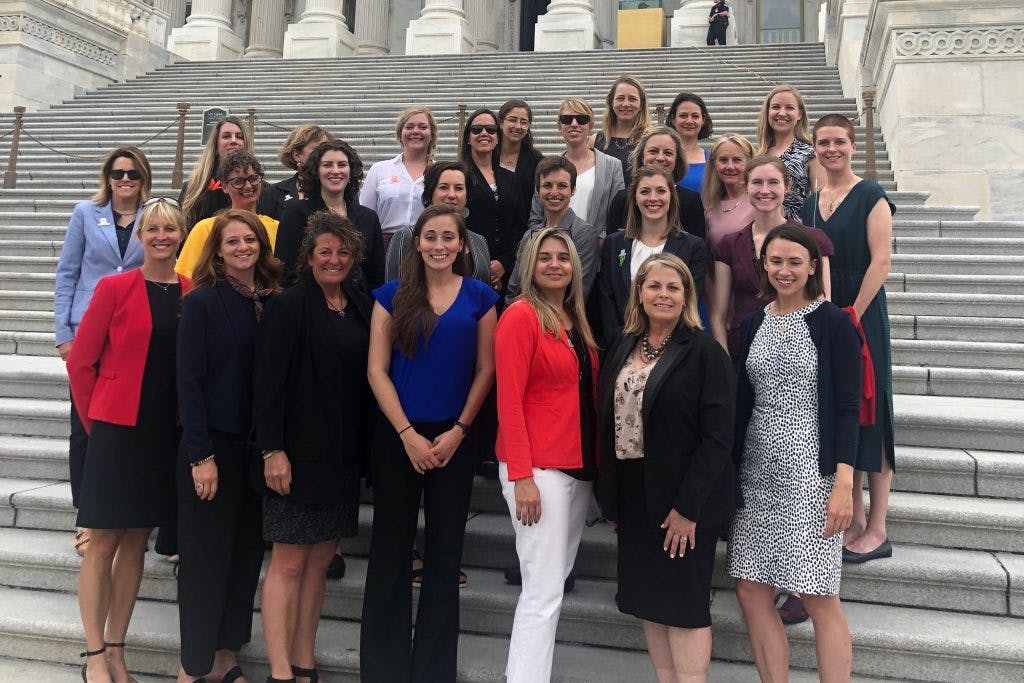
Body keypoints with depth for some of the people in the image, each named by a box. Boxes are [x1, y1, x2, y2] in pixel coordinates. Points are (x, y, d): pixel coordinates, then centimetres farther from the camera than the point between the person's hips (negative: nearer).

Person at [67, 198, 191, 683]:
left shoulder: (194, 293, 2)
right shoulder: (114, 287, -7)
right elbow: (80, 362, -3)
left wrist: (187, 417, 3)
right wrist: (94, 421, 1)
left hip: (165, 435, 4)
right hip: (117, 432, -3)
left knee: (136, 543, 12)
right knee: (103, 543, 4)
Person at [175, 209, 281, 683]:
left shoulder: (273, 302, 5)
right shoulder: (202, 301, -8)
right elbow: (189, 380, -11)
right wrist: (200, 455, -15)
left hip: (258, 444, 5)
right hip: (213, 444, -4)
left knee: (247, 551, 11)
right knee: (206, 555, 5)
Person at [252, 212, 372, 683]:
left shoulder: (361, 306, 9)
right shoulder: (288, 306, -8)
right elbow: (268, 381, -13)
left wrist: (363, 447, 8)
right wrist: (272, 450, -17)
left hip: (343, 455, 6)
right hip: (297, 453, -6)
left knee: (320, 561, 12)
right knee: (288, 562, 1)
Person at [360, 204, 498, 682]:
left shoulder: (480, 297, 3)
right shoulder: (392, 295, 2)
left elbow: (485, 371, 2)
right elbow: (377, 371, -2)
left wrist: (457, 432, -8)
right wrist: (408, 434, -10)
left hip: (454, 439, 1)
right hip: (398, 437, 0)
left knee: (444, 556, 9)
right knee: (390, 553, 7)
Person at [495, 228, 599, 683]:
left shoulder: (576, 321, 14)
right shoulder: (521, 316, -9)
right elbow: (509, 400, -15)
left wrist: (596, 460, 7)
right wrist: (521, 476, -20)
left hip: (580, 465, 8)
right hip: (537, 468, -8)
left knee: (557, 577, 15)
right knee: (544, 590, -5)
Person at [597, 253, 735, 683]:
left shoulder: (704, 352, -9)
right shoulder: (622, 350, 8)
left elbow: (718, 437, -14)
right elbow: (607, 425, 10)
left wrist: (687, 507, -18)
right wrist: (610, 500, 7)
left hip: (682, 501, -6)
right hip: (632, 496, 6)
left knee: (684, 604, 4)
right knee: (648, 599, 15)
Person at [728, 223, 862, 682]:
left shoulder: (834, 323, -3)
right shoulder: (753, 325, 11)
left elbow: (847, 408, -7)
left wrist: (843, 483, -14)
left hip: (810, 471, -5)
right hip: (756, 472, 5)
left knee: (819, 599, 0)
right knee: (751, 592, 7)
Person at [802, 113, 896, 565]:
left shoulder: (870, 196, -5)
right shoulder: (810, 204, 13)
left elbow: (881, 262, -13)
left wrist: (852, 317, -17)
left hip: (861, 315, -6)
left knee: (866, 413, -2)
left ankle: (877, 531, 7)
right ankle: (854, 519, 21)